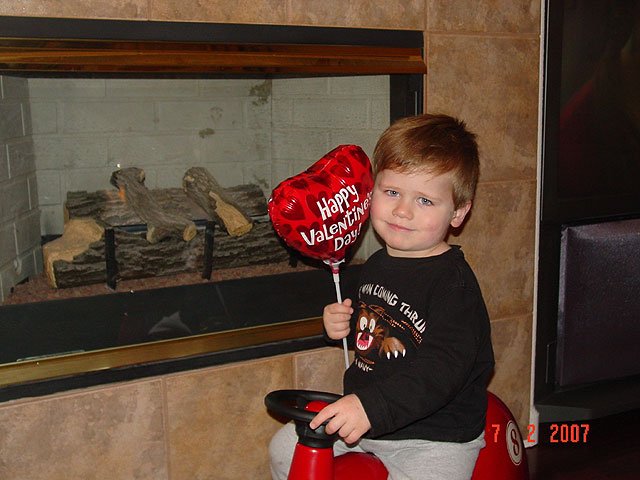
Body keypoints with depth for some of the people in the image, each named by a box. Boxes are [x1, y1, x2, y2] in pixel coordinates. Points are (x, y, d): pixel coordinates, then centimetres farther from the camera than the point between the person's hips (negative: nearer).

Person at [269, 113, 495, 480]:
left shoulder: (453, 281, -23)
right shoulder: (377, 265, 4)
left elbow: (443, 367, -33)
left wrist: (371, 407, -40)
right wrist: (344, 322, 2)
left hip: (435, 438, -7)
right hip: (362, 418, 7)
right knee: (285, 448, 11)